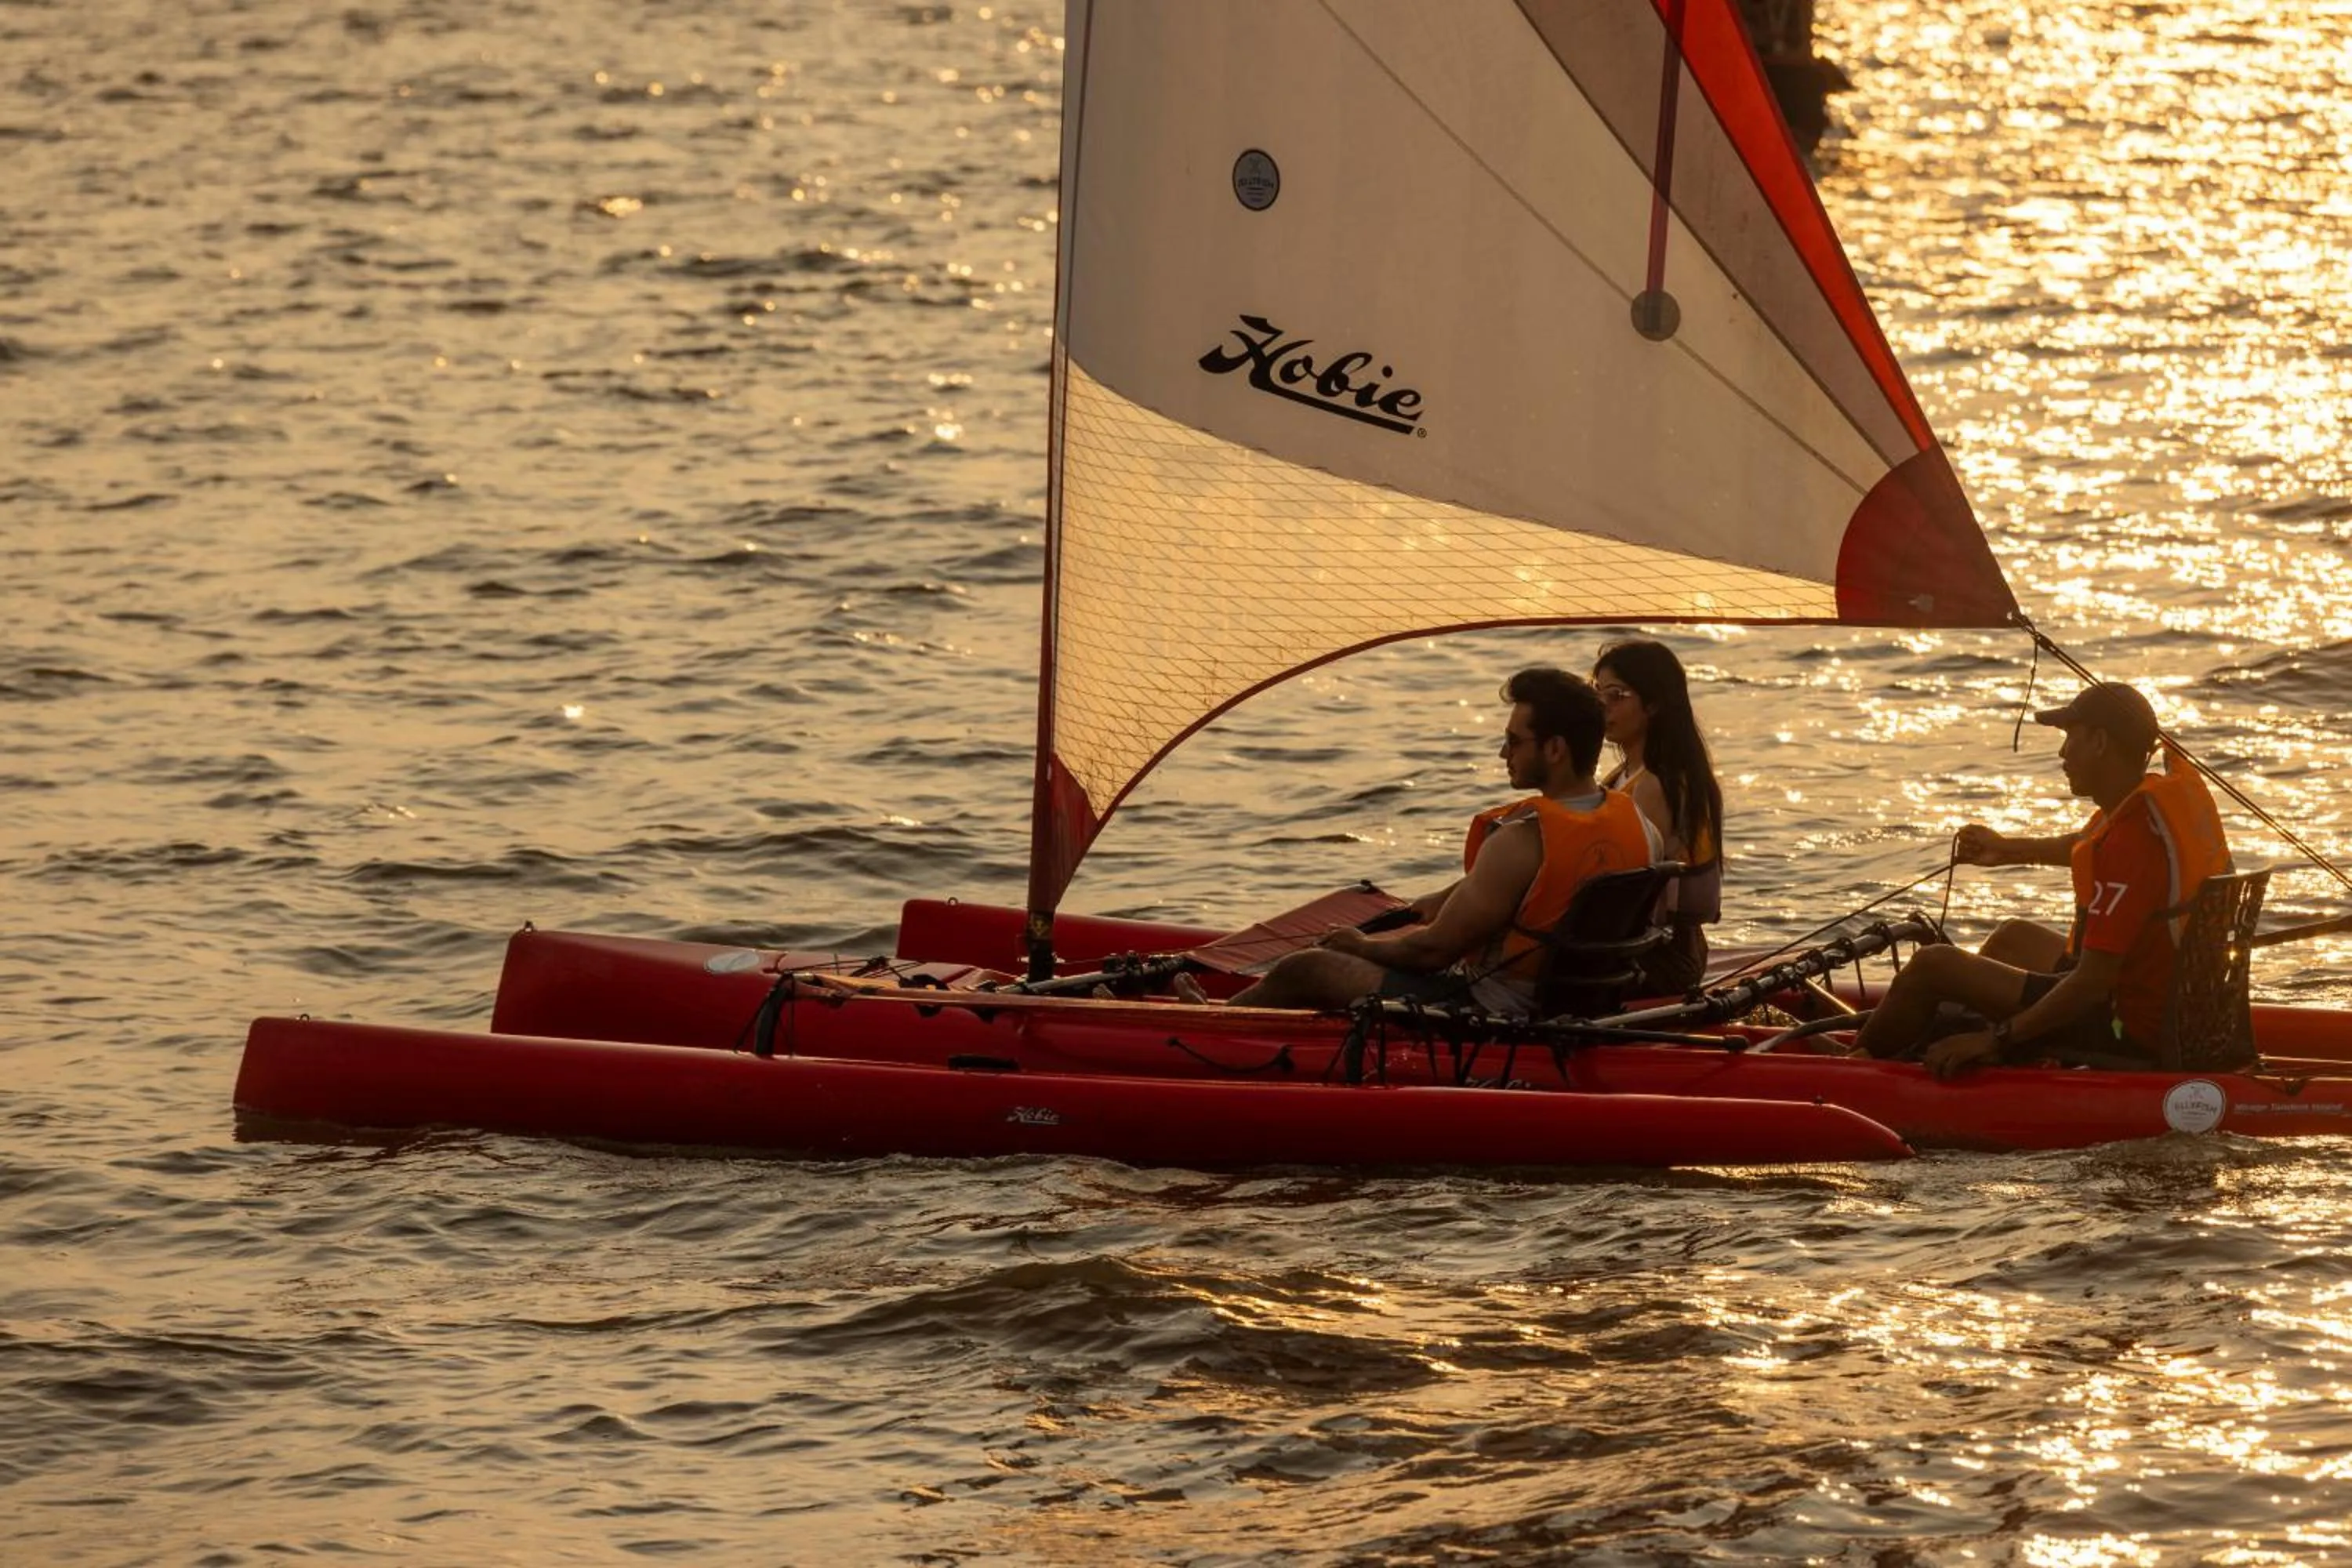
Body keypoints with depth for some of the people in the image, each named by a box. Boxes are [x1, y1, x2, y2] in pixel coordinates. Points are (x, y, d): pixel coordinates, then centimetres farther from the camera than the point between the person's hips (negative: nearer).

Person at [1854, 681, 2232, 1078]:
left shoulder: (2129, 839, -28)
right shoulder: (2177, 788, 2)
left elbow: (2093, 983, -29)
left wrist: (1997, 1038, -22)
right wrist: (2011, 850, 39)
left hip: (2130, 1034, -10)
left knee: (1933, 966, -4)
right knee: (2013, 938, 33)